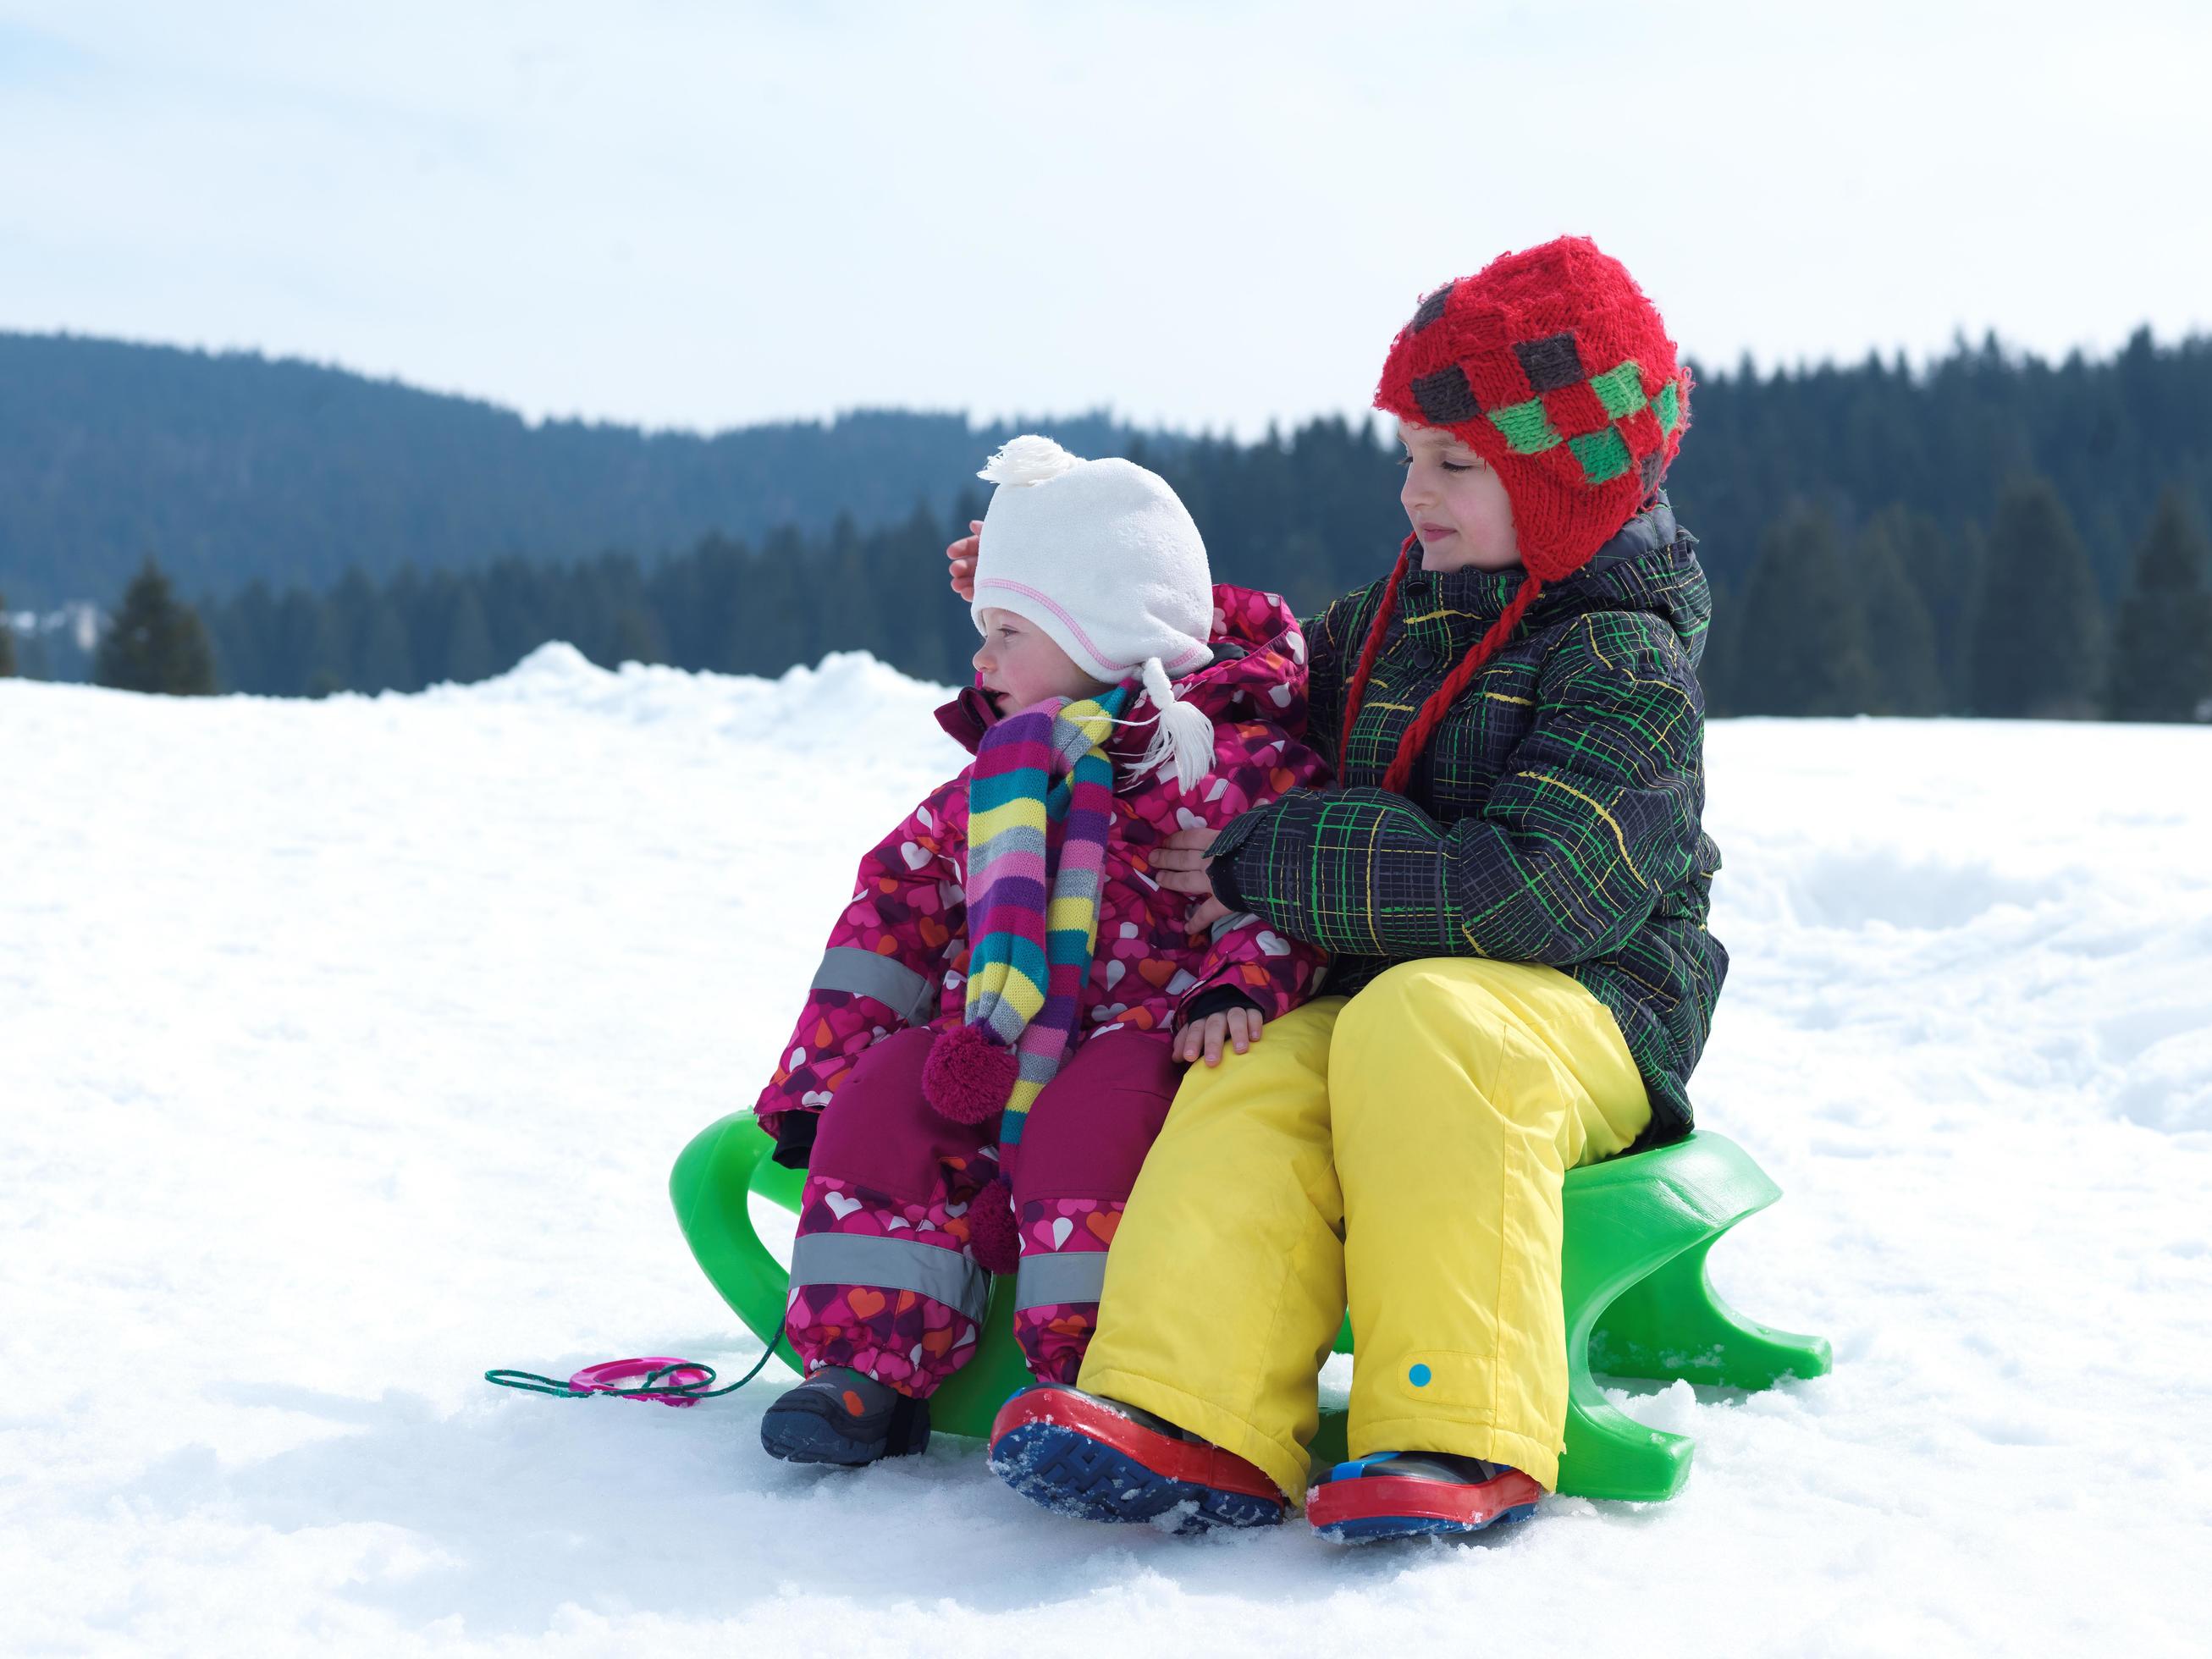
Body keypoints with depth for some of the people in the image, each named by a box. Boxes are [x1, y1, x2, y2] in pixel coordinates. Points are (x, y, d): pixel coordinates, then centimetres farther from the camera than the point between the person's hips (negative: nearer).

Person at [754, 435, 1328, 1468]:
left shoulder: (1238, 757, 0)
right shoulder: (995, 776, 19)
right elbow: (898, 899, 19)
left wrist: (1238, 995, -26)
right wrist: (822, 1066, 14)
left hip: (1143, 1034, -6)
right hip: (989, 1048, 6)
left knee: (1085, 1127, -35)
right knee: (878, 1107, -18)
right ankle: (870, 1366, -15)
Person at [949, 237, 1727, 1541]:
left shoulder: (1625, 656, -10)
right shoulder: (1408, 612, 15)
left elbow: (1534, 885, -23)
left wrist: (1269, 863, -18)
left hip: (1588, 1016, -6)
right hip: (1374, 1000, 7)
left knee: (1418, 1027, -39)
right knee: (1250, 1089, -25)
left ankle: (1461, 1433, -40)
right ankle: (1192, 1423, -41)